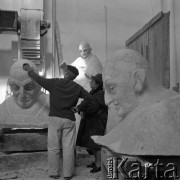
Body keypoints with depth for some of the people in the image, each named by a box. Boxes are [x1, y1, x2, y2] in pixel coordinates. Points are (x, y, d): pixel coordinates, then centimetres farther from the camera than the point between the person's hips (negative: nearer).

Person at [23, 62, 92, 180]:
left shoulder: (54, 83, -5)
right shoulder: (77, 88, 0)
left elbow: (39, 79, 4)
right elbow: (88, 98, 0)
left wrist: (29, 70, 20)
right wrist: (80, 108, 9)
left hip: (55, 118, -1)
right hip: (69, 120, 1)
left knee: (53, 147, 9)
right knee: (68, 148, 6)